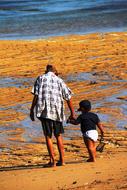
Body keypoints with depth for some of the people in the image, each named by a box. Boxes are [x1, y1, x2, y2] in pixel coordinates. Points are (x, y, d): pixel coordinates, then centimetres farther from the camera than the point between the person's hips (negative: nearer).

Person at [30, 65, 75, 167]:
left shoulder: (40, 78, 7)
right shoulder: (59, 80, 13)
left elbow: (36, 95, -4)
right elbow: (68, 98, 9)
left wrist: (32, 110, -1)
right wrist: (72, 113, 15)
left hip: (45, 111, -3)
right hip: (57, 112, 3)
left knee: (48, 136, 1)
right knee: (58, 135, 16)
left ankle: (52, 160, -5)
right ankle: (62, 160, 15)